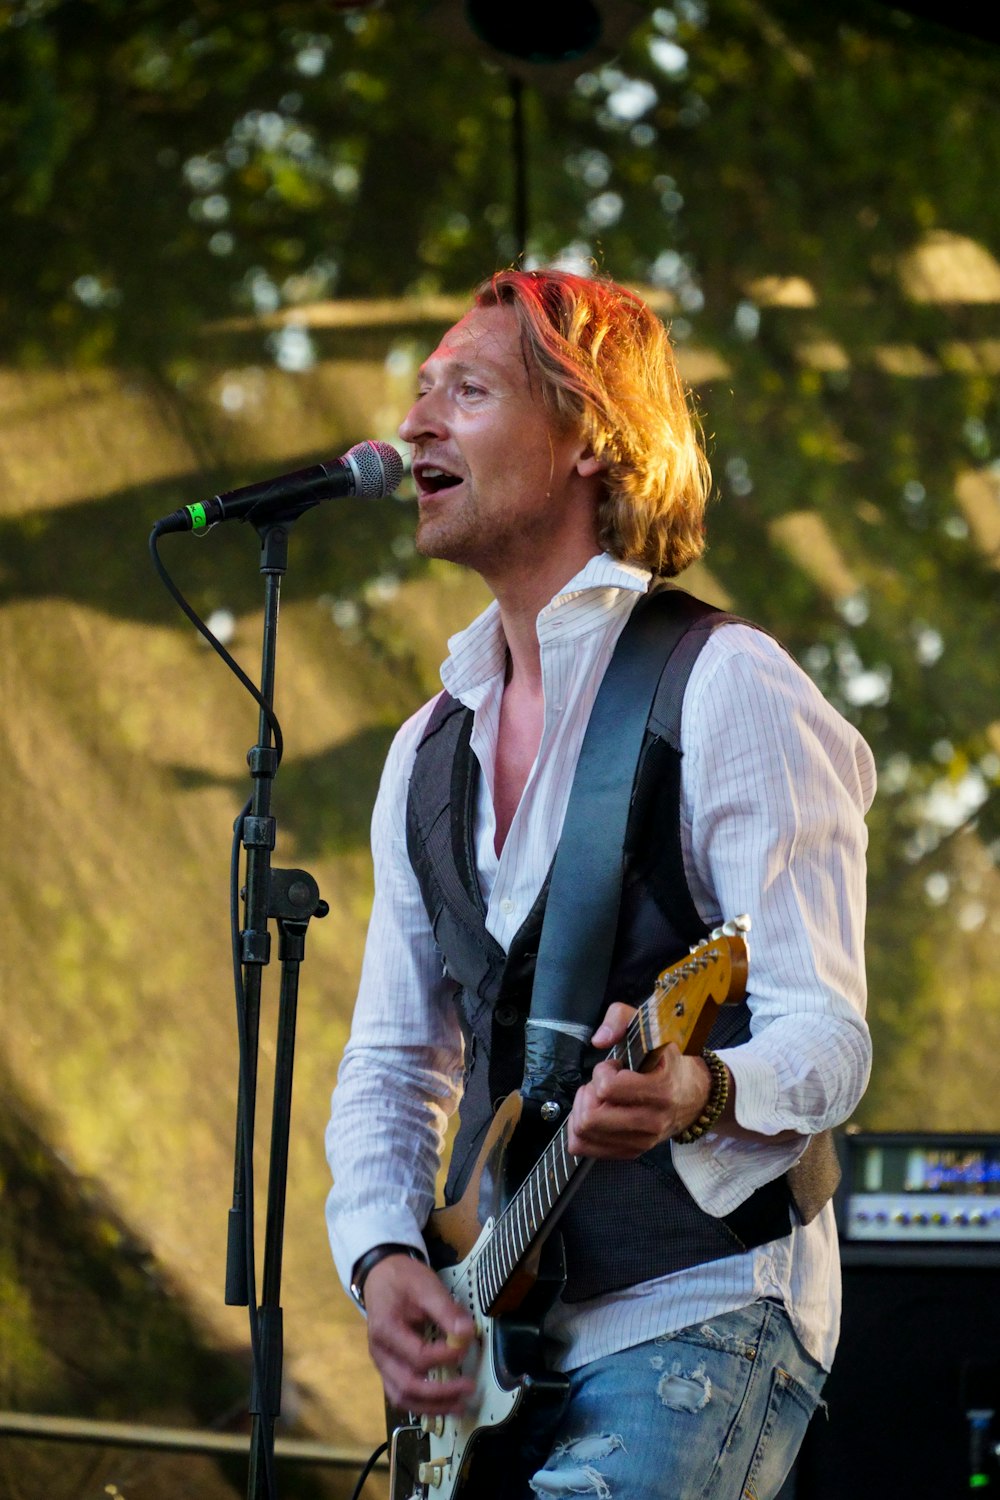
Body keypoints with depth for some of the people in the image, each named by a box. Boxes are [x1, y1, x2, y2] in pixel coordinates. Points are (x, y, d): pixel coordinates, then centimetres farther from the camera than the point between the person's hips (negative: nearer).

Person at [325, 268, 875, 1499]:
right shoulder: (429, 747, 14)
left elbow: (827, 1041, -13)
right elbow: (392, 1061, 16)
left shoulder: (727, 691, -8)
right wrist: (382, 1255, -2)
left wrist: (690, 1093, -34)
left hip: (705, 1314, -7)